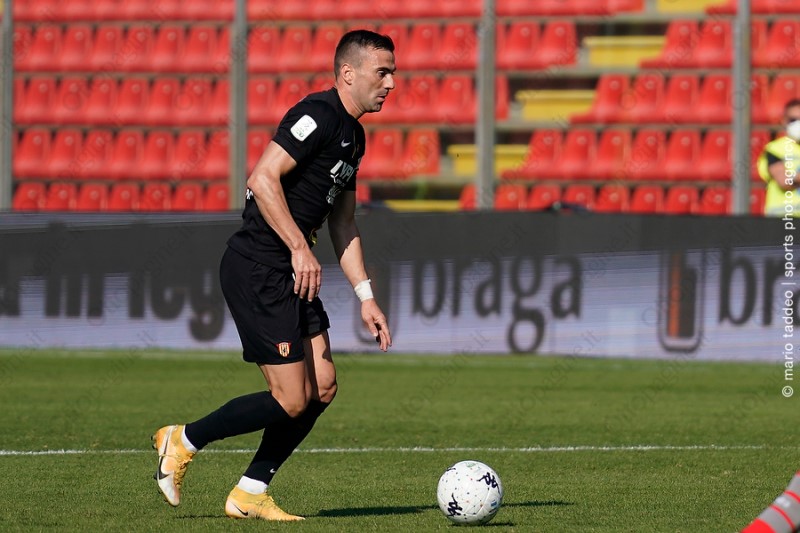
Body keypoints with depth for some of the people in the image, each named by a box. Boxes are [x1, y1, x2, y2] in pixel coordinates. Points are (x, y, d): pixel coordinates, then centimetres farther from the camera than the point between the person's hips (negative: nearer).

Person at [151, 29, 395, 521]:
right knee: (292, 399, -10)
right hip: (257, 271, -10)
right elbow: (263, 179, -23)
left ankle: (250, 494, 12)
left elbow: (343, 224, 23)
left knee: (322, 387, 4)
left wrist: (366, 296, 18)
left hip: (291, 274, 10)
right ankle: (183, 443, 7)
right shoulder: (319, 115, -14)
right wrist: (300, 249, -25)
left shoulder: (352, 135, 17)